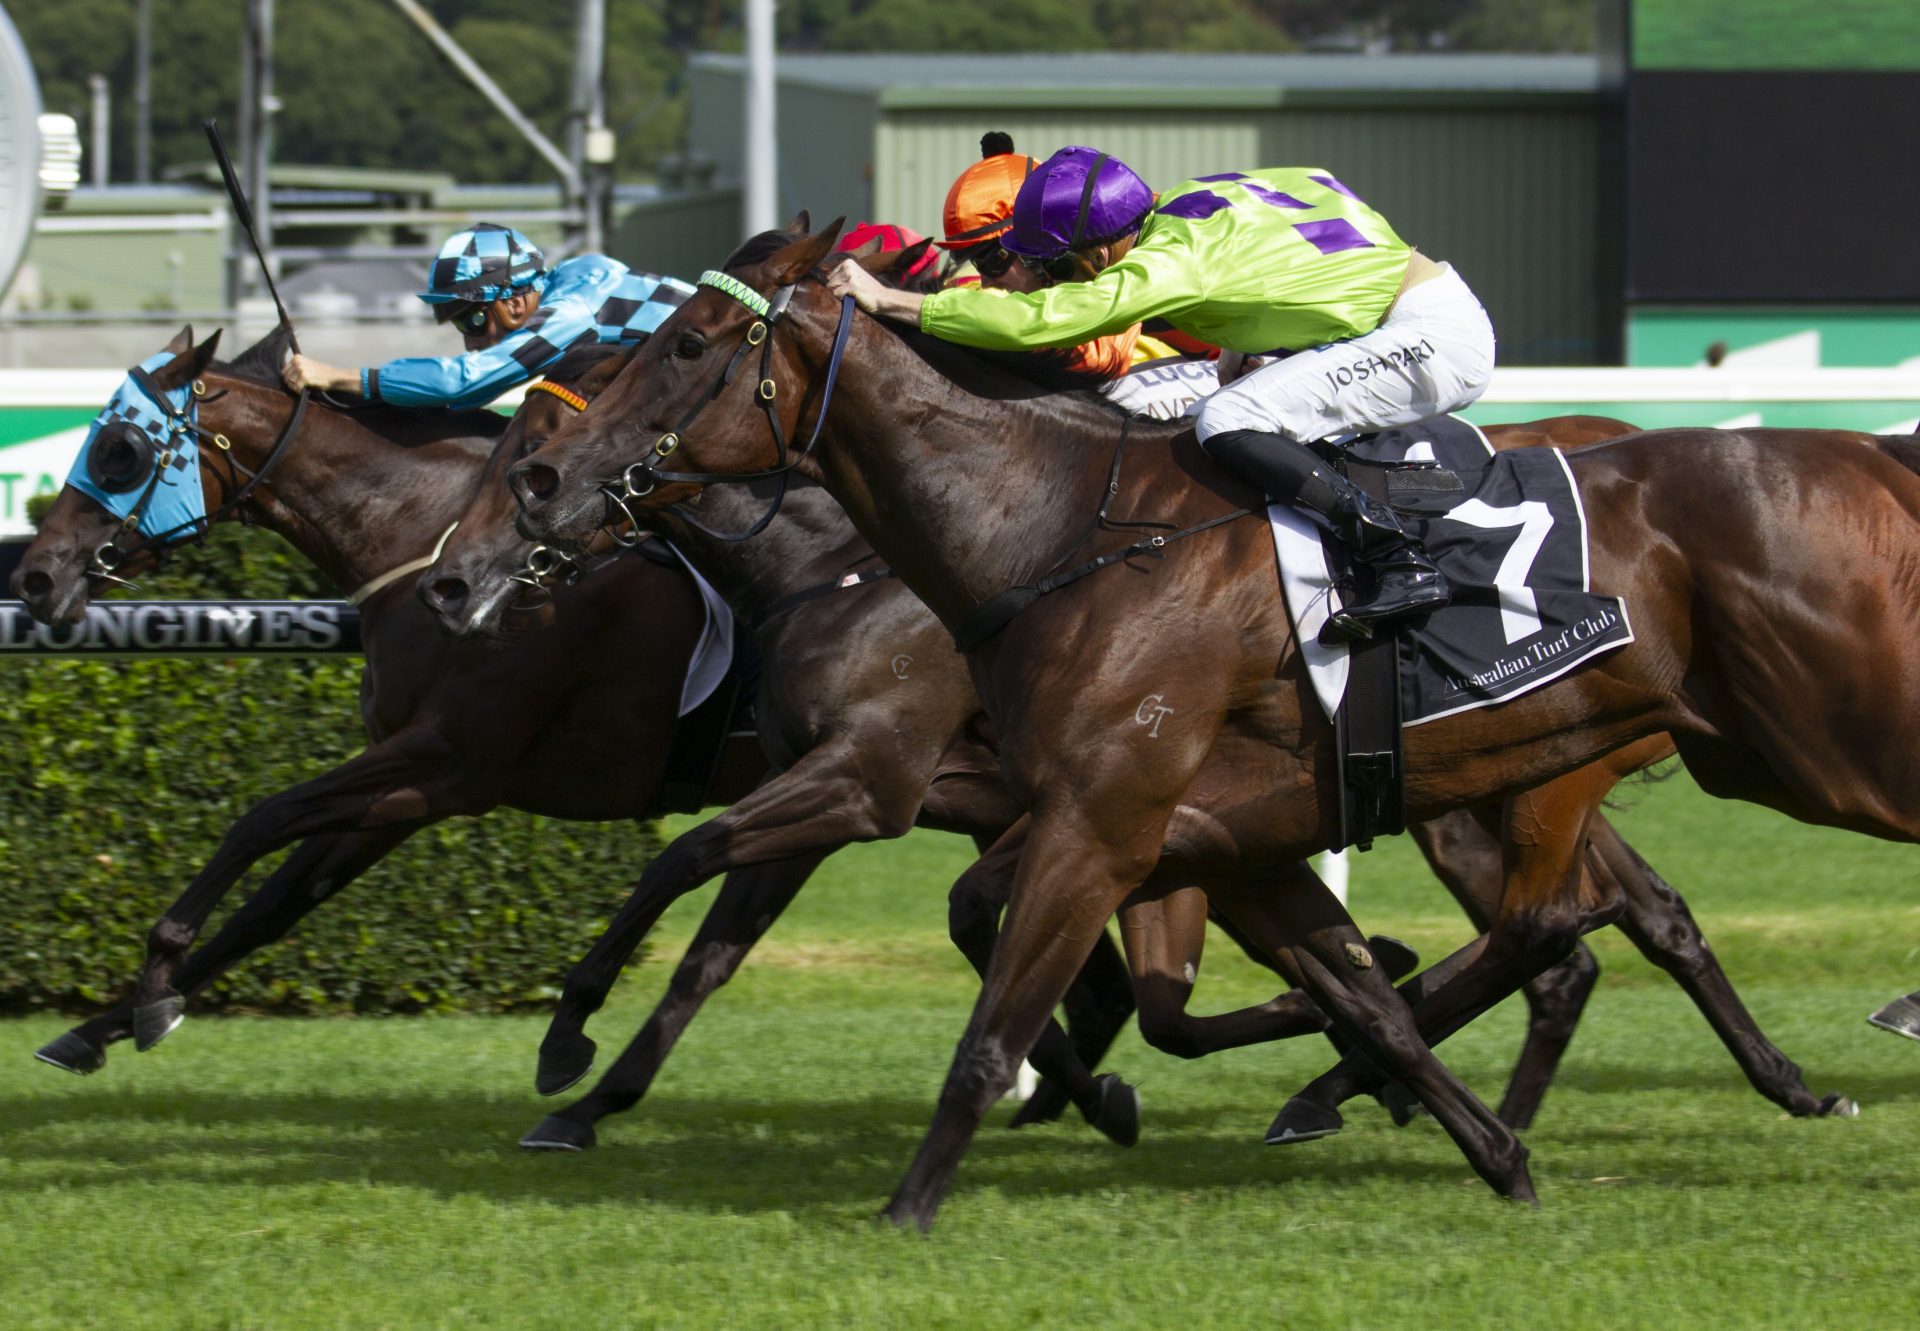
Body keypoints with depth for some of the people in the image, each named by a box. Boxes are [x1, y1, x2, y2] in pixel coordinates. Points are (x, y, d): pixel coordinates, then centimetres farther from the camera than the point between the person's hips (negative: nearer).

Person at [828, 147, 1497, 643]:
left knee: (1228, 422, -20)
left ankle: (1404, 565, -24)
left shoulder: (1172, 261, -20)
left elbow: (1035, 319, -24)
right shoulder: (1176, 208, 7)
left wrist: (888, 300, -19)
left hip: (1437, 336, -10)